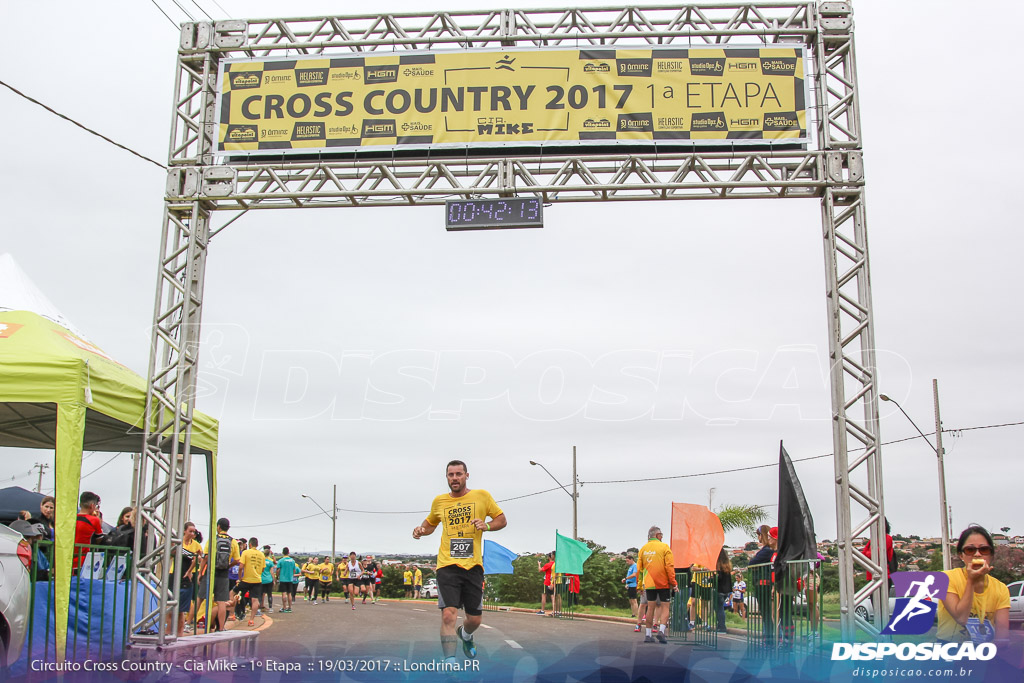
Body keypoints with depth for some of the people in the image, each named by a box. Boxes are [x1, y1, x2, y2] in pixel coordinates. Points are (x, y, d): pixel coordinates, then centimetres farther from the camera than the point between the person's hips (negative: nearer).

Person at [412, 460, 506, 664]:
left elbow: (502, 520, 10)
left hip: (473, 566, 0)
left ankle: (465, 635, 44)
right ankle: (450, 662, -11)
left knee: (475, 619, 8)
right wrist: (421, 530, 4)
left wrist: (486, 525, -10)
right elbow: (431, 522, 26)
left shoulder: (481, 496, 3)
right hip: (447, 566, 0)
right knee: (448, 615, -18)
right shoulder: (439, 501, 9)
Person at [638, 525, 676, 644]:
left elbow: (639, 568, 11)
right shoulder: (664, 547, -5)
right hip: (663, 583, -4)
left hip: (649, 584, 4)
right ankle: (661, 630, -14)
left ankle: (648, 634, 7)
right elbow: (669, 566, -11)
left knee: (650, 608, 9)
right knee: (665, 607, 3)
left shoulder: (643, 549, 8)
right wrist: (673, 583, -7)